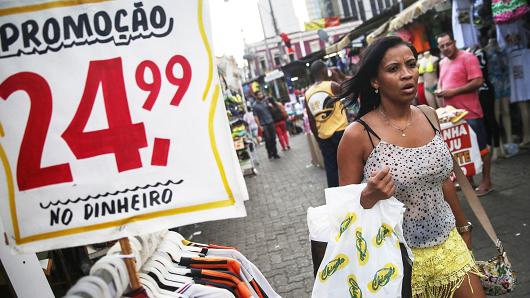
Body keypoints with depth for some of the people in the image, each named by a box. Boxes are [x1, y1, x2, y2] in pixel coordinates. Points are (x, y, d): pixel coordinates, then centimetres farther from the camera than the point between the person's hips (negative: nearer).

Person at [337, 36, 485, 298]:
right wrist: (370, 196, -30)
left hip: (448, 245, 5)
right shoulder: (358, 134, -17)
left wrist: (463, 226, 21)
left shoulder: (429, 117, -1)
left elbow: (443, 180, 12)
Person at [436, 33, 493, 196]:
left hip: (470, 112, -8)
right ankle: (468, 179, 26)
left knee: (480, 146, 1)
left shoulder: (468, 58, -9)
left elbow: (478, 82, -18)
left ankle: (486, 181, 10)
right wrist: (439, 91, 4)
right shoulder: (442, 63, 14)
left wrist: (454, 91, -19)